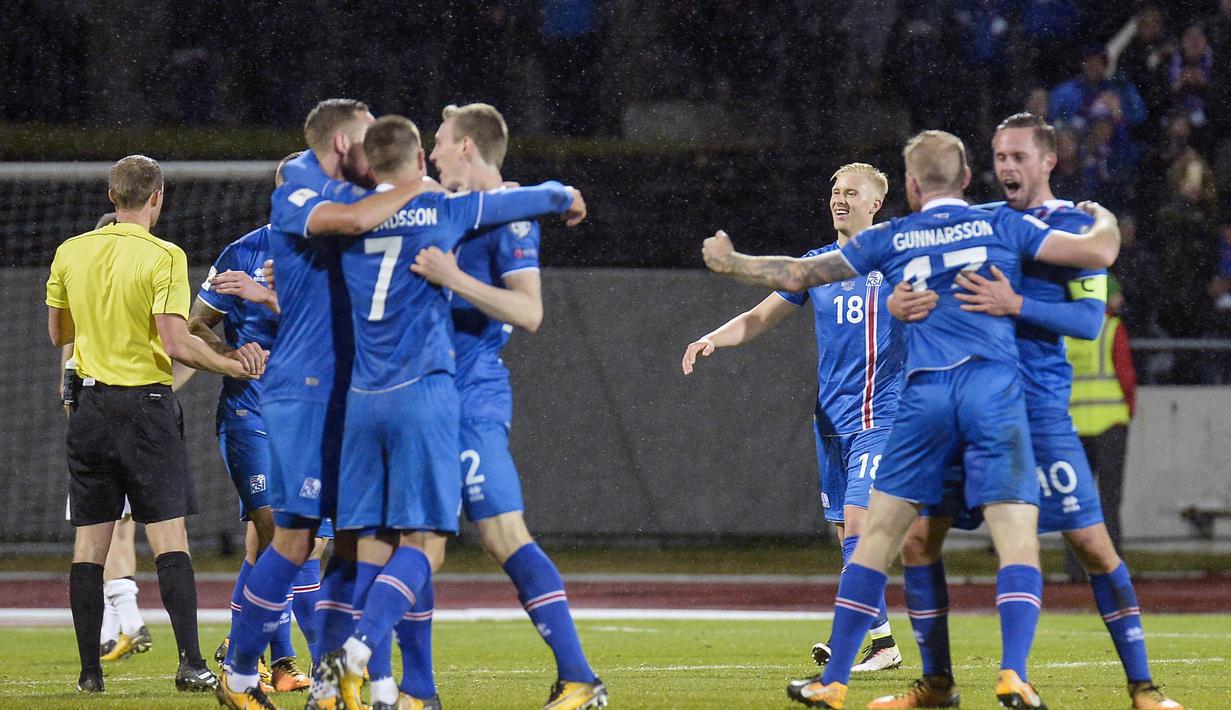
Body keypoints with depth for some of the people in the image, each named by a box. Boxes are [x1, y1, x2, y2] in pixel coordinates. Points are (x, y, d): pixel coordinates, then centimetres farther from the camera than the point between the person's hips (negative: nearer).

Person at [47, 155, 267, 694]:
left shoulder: (70, 253, 5)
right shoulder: (163, 257, -10)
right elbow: (176, 343, -17)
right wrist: (232, 365, -8)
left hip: (89, 406, 4)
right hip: (145, 403, -4)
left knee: (89, 544, 6)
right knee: (169, 539, -4)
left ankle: (89, 670, 5)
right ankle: (189, 663, -12)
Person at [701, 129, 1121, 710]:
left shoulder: (891, 239, 13)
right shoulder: (1002, 225, 10)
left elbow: (797, 275, 19)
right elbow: (1098, 252, 6)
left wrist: (729, 262, 36)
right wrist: (1104, 220, 29)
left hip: (923, 395, 1)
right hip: (994, 389, -1)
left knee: (877, 536, 10)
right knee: (1018, 538, -4)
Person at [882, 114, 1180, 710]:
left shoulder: (1074, 225, 0)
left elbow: (1090, 319, -11)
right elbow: (910, 277, 10)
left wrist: (1015, 305, -25)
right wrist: (896, 302, -14)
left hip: (1039, 408, -4)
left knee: (1090, 542, -7)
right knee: (918, 538, 2)